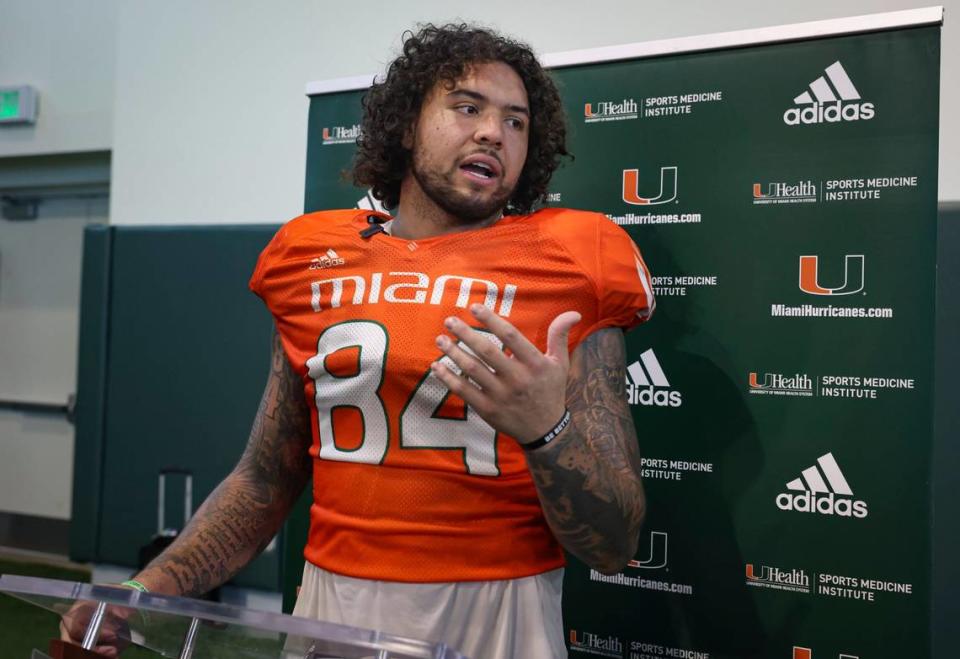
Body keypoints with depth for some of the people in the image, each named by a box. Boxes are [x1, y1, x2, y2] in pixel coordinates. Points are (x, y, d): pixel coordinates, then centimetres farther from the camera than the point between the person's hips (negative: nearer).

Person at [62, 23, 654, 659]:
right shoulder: (313, 260, 2)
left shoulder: (570, 269, -7)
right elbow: (266, 478, 10)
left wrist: (546, 429, -26)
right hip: (332, 604, 3)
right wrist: (147, 591, -2)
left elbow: (614, 547, -8)